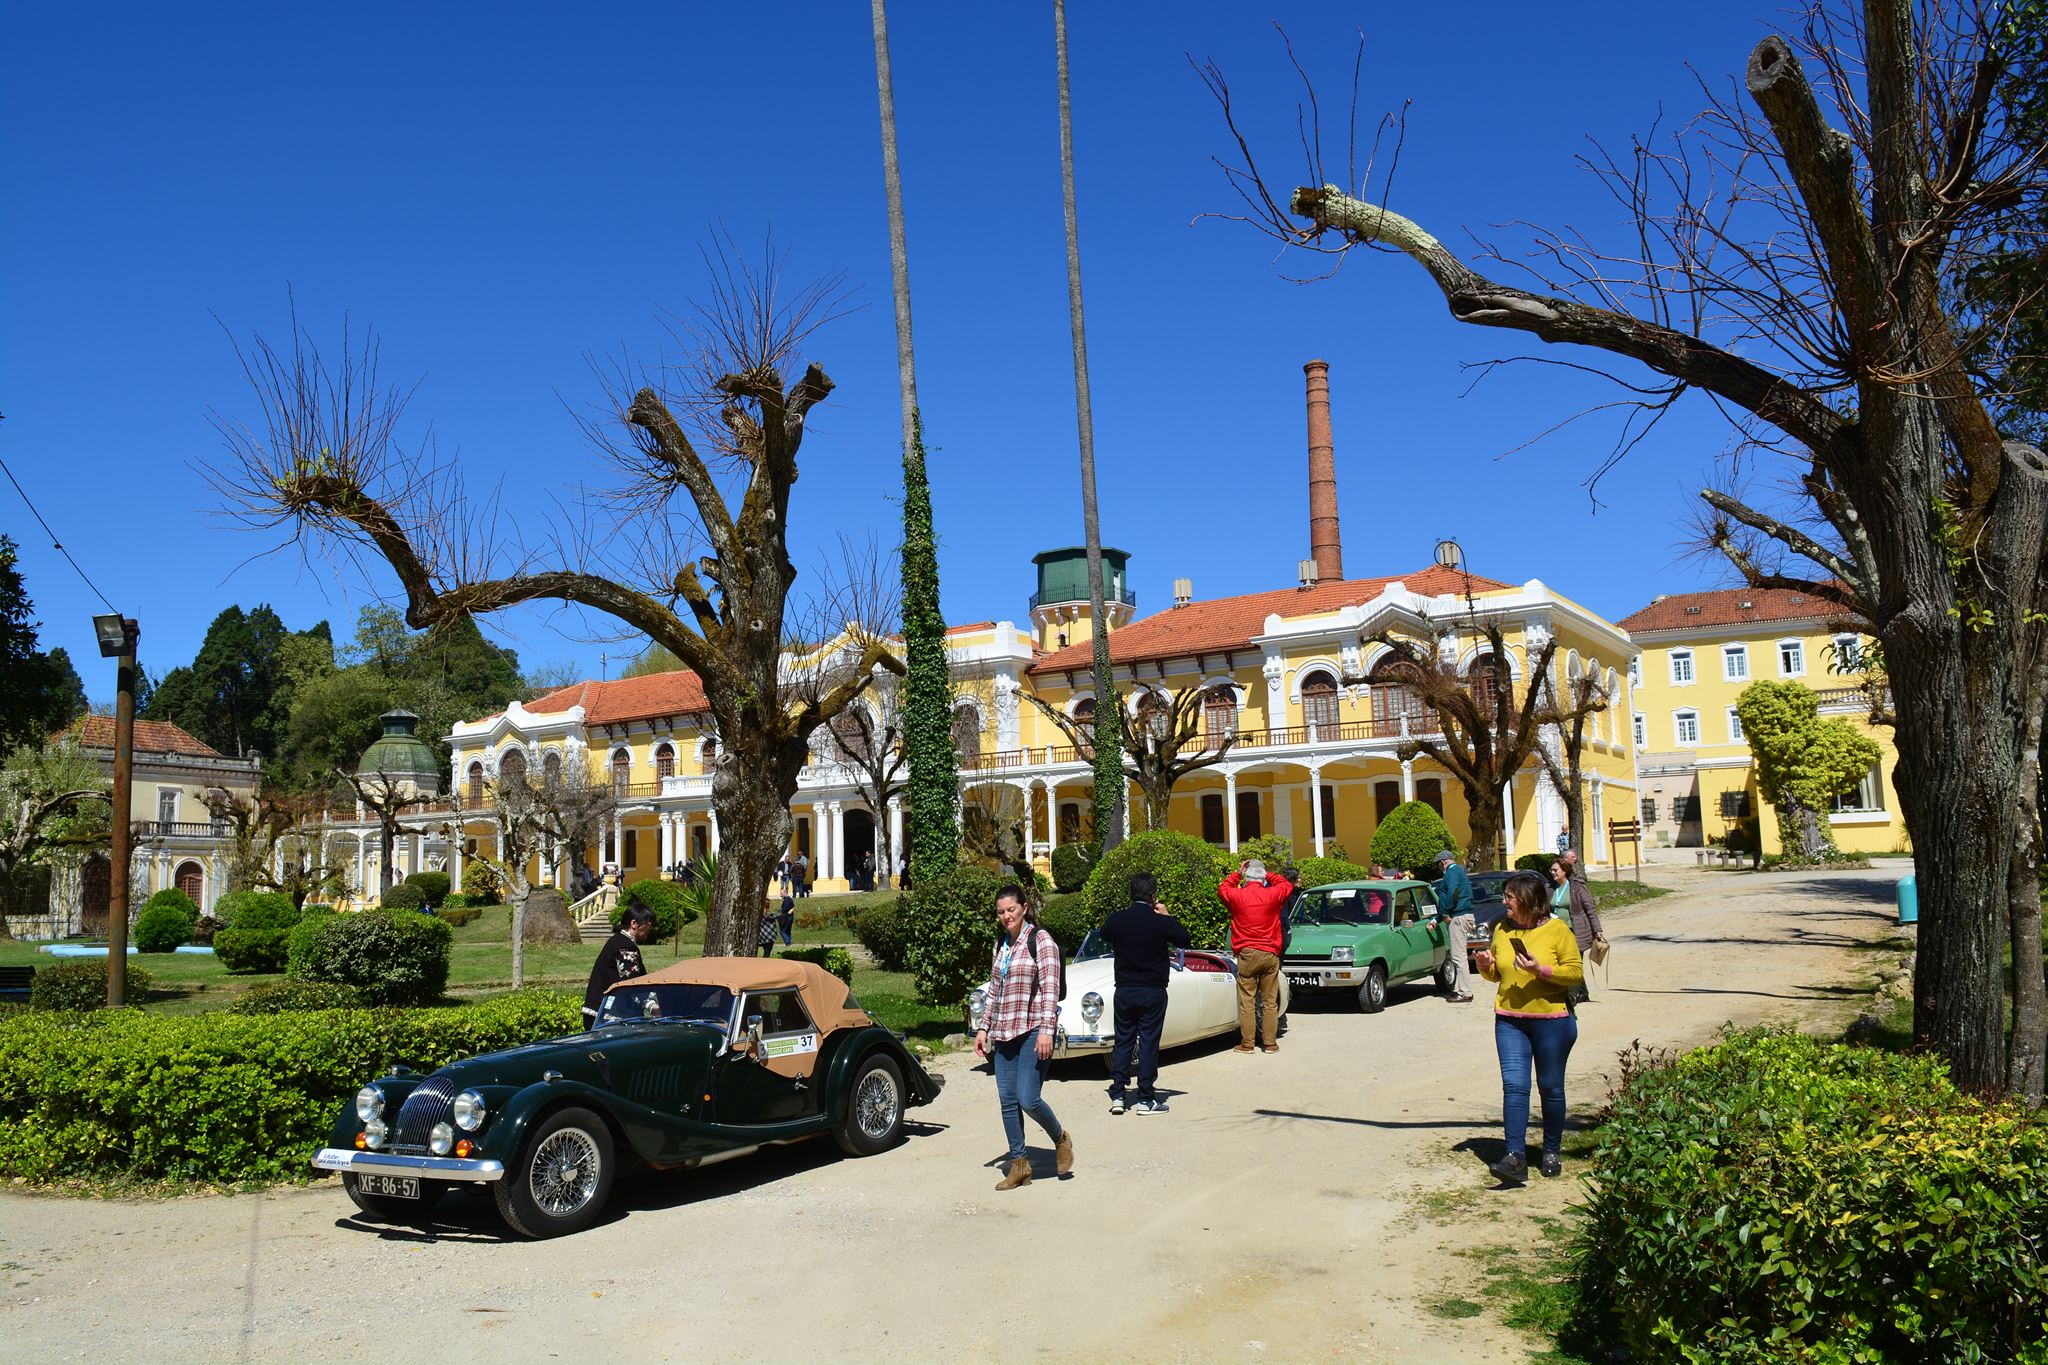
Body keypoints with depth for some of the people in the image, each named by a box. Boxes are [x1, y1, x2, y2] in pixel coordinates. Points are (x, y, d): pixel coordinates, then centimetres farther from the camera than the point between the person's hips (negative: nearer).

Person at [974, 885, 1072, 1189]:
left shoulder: (1041, 941, -6)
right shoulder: (1000, 945, 15)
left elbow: (1050, 988, -13)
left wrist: (1046, 1029, -21)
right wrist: (984, 1028, 15)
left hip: (1033, 1031, -7)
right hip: (1004, 1033, 7)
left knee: (1028, 1098, -12)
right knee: (1007, 1101, 4)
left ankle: (1060, 1139, 15)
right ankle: (1018, 1164, 13)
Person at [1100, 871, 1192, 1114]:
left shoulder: (1116, 919, -4)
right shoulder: (1161, 922, -13)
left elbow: (1105, 936, 18)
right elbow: (1184, 940, 2)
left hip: (1124, 991, 3)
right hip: (1152, 992, -3)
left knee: (1123, 1041, 12)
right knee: (1148, 1043, 3)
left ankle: (1117, 1096, 11)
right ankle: (1145, 1099, 6)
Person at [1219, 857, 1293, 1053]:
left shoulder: (1236, 896, -5)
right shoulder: (1272, 895, -5)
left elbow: (1223, 889, 18)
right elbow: (1287, 885, 17)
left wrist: (1237, 873, 18)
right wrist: (1267, 875, 18)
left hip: (1246, 955, -1)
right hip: (1269, 955, 1)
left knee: (1247, 1002, 4)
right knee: (1270, 1002, 7)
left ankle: (1247, 1043, 6)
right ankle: (1270, 1043, 11)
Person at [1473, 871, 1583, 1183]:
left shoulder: (1557, 930, -6)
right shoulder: (1502, 929, 8)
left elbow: (1576, 972, -9)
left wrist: (1540, 969, -22)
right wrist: (1486, 966, -4)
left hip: (1552, 1020, -3)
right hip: (1509, 1020, 3)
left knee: (1551, 1087, 8)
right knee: (1514, 1086, -7)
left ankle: (1551, 1152, 24)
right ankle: (1515, 1156, -10)